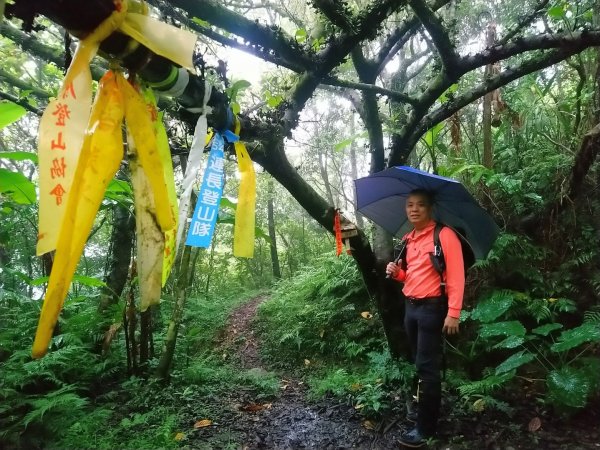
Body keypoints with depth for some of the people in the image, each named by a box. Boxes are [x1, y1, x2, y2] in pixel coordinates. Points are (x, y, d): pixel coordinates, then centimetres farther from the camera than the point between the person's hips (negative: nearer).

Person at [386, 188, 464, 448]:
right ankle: (423, 408, 32)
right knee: (419, 364, 16)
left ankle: (426, 427, 7)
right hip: (410, 307, 7)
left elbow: (456, 276, -15)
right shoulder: (407, 239, 12)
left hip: (432, 308, -7)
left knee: (428, 366, -3)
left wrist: (453, 313, -20)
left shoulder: (444, 235, -11)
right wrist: (396, 272, 1)